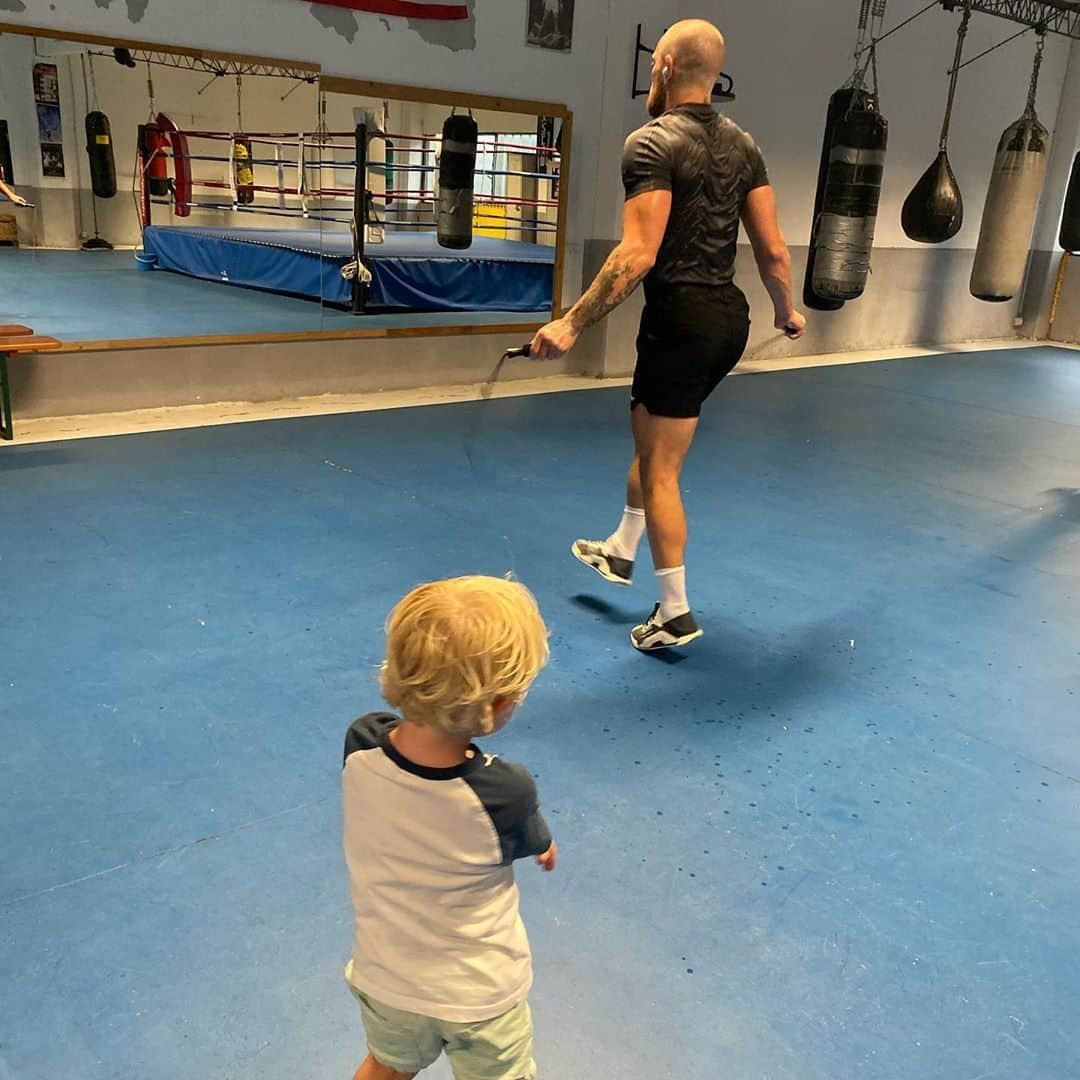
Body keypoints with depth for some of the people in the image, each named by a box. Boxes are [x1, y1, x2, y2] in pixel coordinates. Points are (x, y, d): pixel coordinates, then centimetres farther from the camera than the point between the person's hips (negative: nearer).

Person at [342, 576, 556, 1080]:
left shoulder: (359, 746, -24)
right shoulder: (507, 792, -33)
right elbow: (535, 845, -10)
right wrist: (546, 843, 13)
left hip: (383, 981, 3)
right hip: (480, 996, -2)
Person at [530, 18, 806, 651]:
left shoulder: (653, 144, -12)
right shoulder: (742, 144, 10)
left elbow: (639, 255, -23)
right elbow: (774, 250, 10)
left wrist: (574, 323, -22)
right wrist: (787, 312, 25)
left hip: (682, 320, -8)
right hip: (730, 317, 8)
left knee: (660, 471, 2)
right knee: (651, 434, 25)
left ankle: (676, 615, 10)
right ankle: (621, 551, 42)